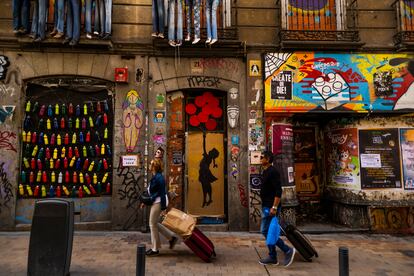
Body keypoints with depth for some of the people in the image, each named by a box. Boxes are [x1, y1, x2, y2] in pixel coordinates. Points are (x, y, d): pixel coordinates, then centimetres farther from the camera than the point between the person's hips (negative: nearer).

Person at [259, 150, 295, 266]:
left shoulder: (272, 172, -16)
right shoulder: (265, 172, 14)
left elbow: (278, 191, -23)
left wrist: (274, 207, -26)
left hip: (270, 207, -10)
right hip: (266, 206, 10)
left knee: (266, 231, -6)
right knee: (268, 231, 12)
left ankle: (288, 250, 3)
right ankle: (272, 257, 21)